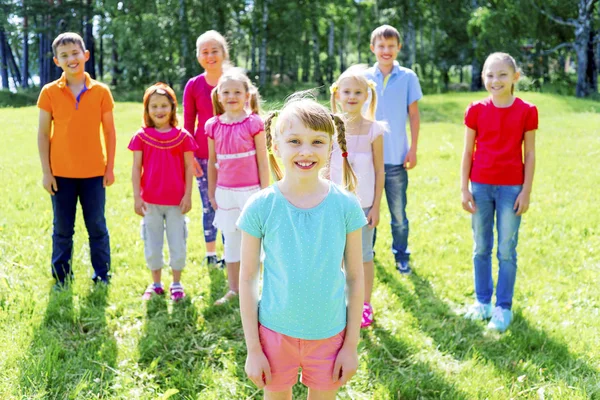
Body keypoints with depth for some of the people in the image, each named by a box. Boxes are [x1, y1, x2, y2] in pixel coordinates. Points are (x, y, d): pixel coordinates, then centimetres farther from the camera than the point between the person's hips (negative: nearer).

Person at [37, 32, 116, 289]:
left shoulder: (101, 91, -2)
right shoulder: (49, 92, -2)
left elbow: (110, 132, 2)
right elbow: (43, 134, -1)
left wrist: (110, 168, -1)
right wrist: (46, 172, -4)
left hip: (94, 173, 0)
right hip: (61, 174, 0)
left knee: (97, 227, 8)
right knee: (62, 230, 9)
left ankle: (102, 276, 20)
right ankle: (62, 278, 22)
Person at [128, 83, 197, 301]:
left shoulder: (182, 136, -2)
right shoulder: (141, 137, -1)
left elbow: (189, 168, -1)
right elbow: (136, 169, -1)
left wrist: (188, 195, -5)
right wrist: (137, 197, -5)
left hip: (176, 201, -1)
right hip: (150, 201, 1)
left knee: (177, 244, 7)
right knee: (152, 244, 11)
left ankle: (176, 284, 23)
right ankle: (156, 284, 26)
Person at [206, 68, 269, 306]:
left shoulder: (254, 123, -8)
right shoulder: (213, 126, 2)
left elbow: (262, 161, -6)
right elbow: (212, 162, 10)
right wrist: (212, 192, 11)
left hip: (250, 191, -4)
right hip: (225, 193, 4)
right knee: (230, 241, 14)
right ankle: (233, 289, 25)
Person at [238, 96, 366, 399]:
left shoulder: (346, 206, -10)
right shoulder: (260, 207, -12)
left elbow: (355, 277, -2)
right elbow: (247, 278, -5)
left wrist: (351, 345, 0)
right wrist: (253, 348, -4)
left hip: (329, 335, 1)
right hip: (275, 332, 0)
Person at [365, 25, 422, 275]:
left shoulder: (408, 77, 0)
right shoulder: (364, 77, 4)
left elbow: (413, 115, 3)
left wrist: (413, 149, -1)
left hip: (396, 157, -1)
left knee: (398, 210, 4)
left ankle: (401, 255, 20)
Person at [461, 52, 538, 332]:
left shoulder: (526, 111, -4)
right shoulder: (476, 110, 0)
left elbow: (529, 155, -1)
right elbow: (467, 152, 3)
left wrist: (526, 191, -5)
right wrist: (464, 189, 0)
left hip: (511, 188, -2)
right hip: (480, 187, 2)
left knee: (507, 250, 3)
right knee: (481, 248, 11)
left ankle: (503, 307, 14)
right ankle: (482, 301, 24)